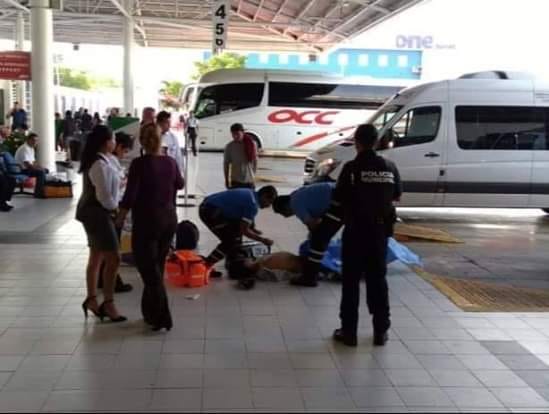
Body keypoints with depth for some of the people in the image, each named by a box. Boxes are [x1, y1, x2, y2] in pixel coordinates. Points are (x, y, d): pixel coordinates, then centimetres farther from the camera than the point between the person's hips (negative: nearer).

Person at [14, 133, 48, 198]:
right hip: (22, 170, -11)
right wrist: (39, 169, -19)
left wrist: (40, 167, 0)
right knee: (41, 172, -25)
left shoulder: (31, 148, 11)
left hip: (27, 168, 11)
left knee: (46, 170, 12)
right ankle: (38, 193, -19)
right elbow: (27, 164, -27)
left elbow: (33, 162, 17)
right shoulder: (25, 149, -21)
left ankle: (45, 189, 14)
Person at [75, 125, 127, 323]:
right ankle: (108, 303, 0)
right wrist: (116, 208, -6)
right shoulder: (100, 165, -23)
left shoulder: (97, 160, 9)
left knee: (96, 257, 16)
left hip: (94, 212, 11)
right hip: (98, 213, -11)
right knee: (113, 258, -8)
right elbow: (104, 197, -22)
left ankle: (91, 299, 26)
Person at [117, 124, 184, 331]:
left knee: (148, 268, 2)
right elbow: (179, 184, 20)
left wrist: (120, 218, -2)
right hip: (169, 218, 5)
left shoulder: (139, 163, -14)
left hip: (147, 221, -5)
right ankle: (151, 312, 25)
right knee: (157, 266, 17)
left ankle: (162, 318, -1)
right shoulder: (170, 162, 1)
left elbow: (130, 195, -16)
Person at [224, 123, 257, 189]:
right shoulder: (229, 147, -5)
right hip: (236, 181, -2)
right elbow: (226, 164, 0)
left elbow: (255, 161, 6)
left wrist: (253, 175, 8)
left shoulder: (251, 144, -3)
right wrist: (227, 180, 0)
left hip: (249, 181, 2)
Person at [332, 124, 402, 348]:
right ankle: (381, 331, 17)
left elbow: (338, 198, -9)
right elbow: (397, 196, 10)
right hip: (380, 230, 4)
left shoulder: (352, 168, -13)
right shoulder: (389, 167, -1)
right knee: (378, 279, 13)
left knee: (351, 281, 6)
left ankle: (349, 331, 8)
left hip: (356, 229, -3)